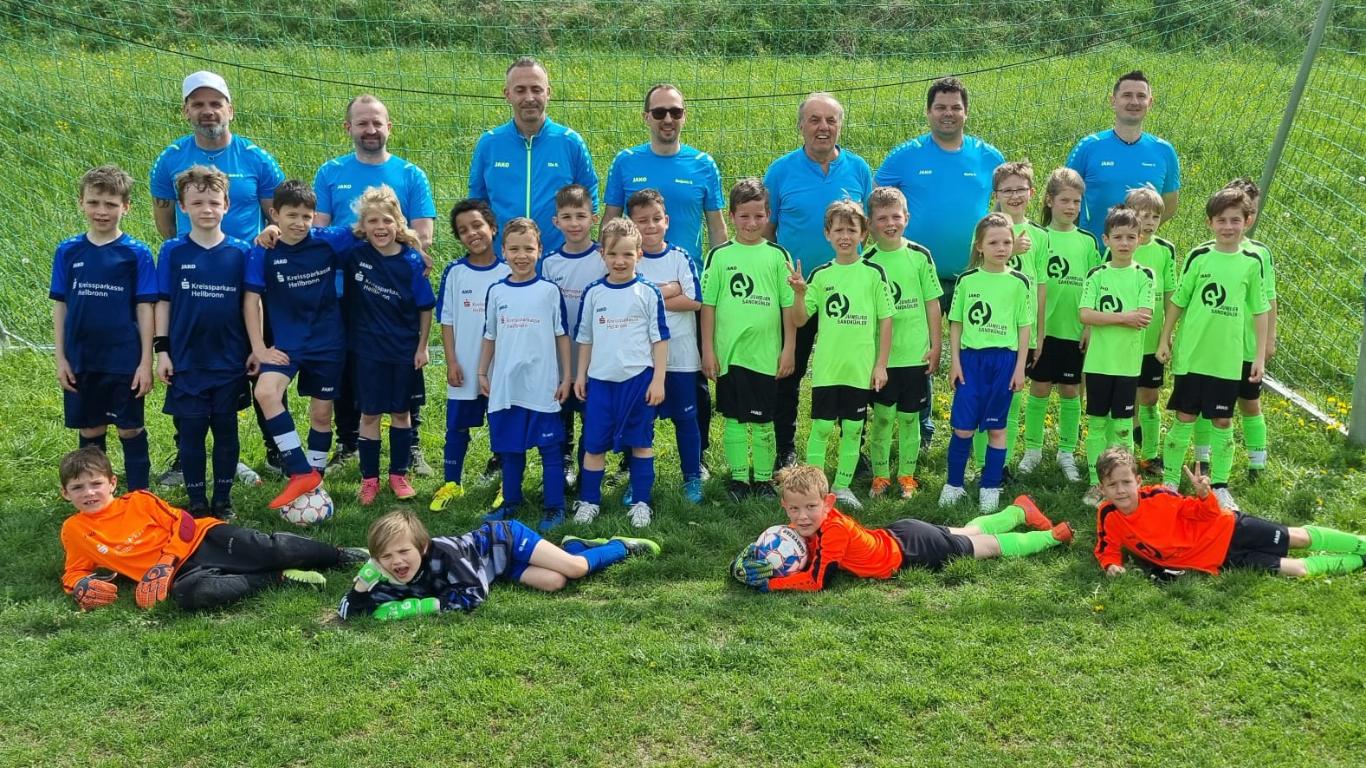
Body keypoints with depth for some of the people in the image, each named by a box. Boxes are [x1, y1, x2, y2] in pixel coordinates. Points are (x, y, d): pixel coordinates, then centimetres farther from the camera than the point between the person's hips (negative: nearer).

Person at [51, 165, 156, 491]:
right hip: (81, 360, 3)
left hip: (124, 360, -3)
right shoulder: (68, 251, 2)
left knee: (130, 430, 6)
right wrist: (60, 359, 2)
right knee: (90, 431, 13)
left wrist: (146, 362, -8)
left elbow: (145, 309, -5)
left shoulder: (137, 253, -6)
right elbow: (60, 306, 6)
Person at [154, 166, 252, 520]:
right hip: (186, 361, 0)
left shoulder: (241, 252, -1)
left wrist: (255, 349, 2)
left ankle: (223, 500, 20)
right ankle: (197, 502, 17)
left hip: (229, 361, 0)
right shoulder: (172, 251, -1)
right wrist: (161, 349, -2)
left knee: (226, 430, 8)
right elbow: (163, 301, 2)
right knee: (191, 431, 5)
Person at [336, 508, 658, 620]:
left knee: (576, 568, -13)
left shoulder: (440, 552, -38)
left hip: (505, 539, -5)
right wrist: (364, 582, -36)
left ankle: (622, 546, 18)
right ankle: (573, 545, 22)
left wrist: (429, 605, -36)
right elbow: (350, 612, -18)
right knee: (554, 583, -9)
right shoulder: (392, 583, -20)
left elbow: (475, 594, -34)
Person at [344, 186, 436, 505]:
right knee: (370, 414, 7)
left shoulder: (411, 261, -10)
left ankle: (398, 474, 26)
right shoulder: (354, 254, -8)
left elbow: (425, 307, -3)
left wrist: (422, 346, -2)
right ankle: (369, 478, 19)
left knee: (400, 412, 12)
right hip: (368, 349, 0)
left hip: (404, 350, 0)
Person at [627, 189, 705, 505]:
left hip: (680, 355, 0)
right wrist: (670, 290, -13)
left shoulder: (680, 257, -1)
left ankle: (692, 478, 20)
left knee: (685, 417, 8)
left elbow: (694, 301, -11)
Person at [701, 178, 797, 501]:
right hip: (729, 353, 0)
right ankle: (738, 478, 19)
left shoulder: (777, 255, 2)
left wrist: (788, 349, 1)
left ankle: (764, 479, 19)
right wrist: (707, 350, -1)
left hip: (766, 354, 0)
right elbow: (708, 305, 2)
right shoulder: (719, 255, 1)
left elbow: (789, 305, 4)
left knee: (763, 420, 7)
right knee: (734, 419, 8)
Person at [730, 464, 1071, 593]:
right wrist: (756, 562, -25)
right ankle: (1019, 510, 52)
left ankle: (1051, 536, 35)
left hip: (913, 546, -7)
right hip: (897, 536, 7)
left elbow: (816, 581, -41)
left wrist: (768, 583, -42)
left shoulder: (834, 529, -38)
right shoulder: (803, 529, -16)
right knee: (968, 533, 30)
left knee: (988, 547, 15)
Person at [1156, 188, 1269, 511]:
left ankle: (1220, 485, 20)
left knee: (1222, 422, 9)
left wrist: (1260, 354, 4)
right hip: (1191, 354, -1)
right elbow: (1178, 301, 4)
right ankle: (1169, 482, 15)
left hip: (1228, 359, 1)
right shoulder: (1198, 257, -3)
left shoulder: (1252, 261, 0)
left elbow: (1259, 310, 5)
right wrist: (1164, 339, 3)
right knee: (1185, 418, 5)